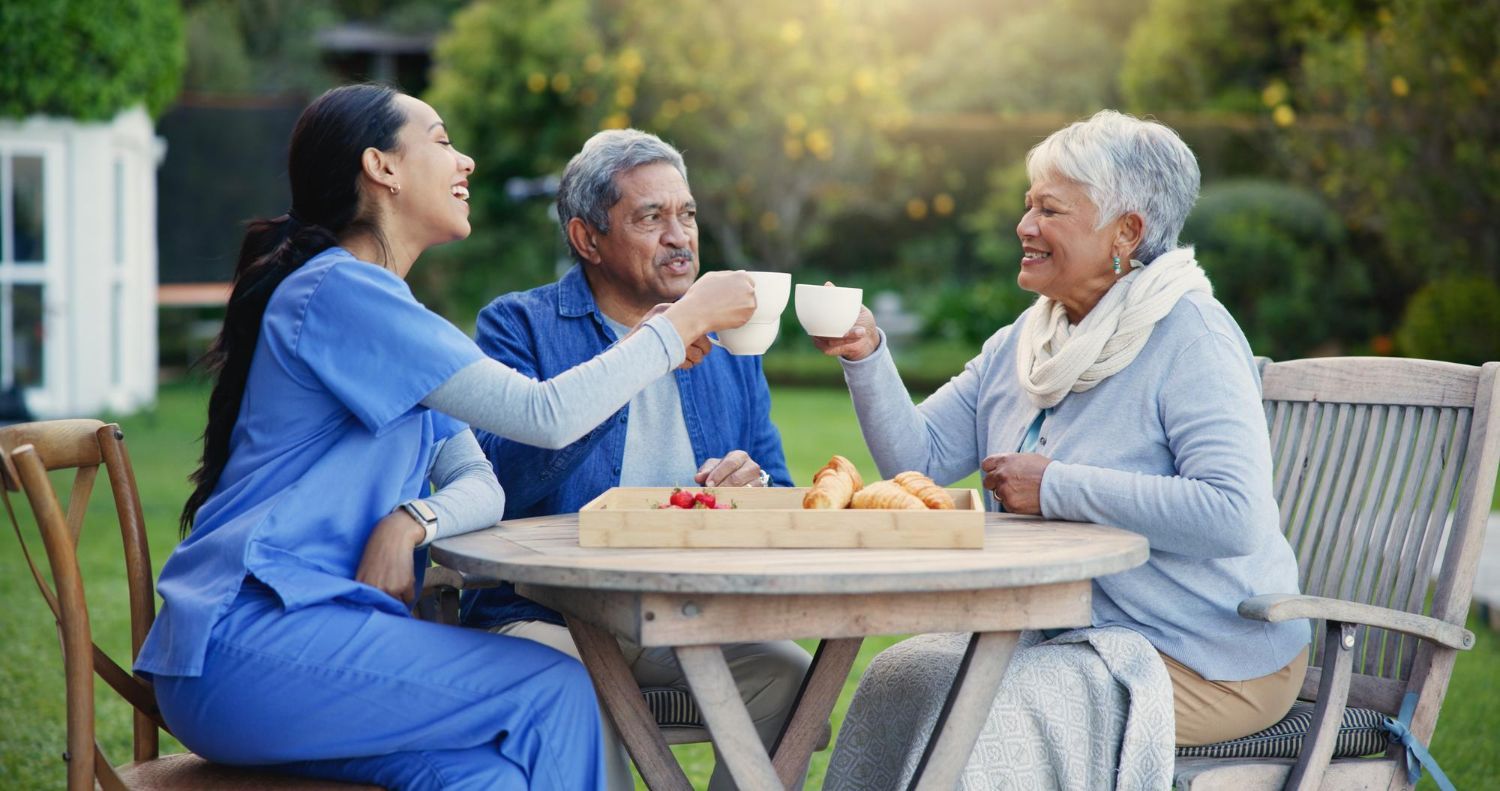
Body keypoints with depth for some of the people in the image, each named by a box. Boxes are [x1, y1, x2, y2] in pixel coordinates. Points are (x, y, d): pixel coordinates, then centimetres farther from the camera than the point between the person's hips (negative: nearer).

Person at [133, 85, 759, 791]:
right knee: (555, 694, -15)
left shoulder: (384, 306, 22)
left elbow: (481, 486, 12)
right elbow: (546, 414, -15)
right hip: (242, 646, -9)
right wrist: (684, 320, -5)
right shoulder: (338, 290, -10)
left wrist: (413, 521, -11)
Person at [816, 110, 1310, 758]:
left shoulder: (1189, 336, -14)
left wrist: (1056, 487, -23)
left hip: (1208, 663, -7)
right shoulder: (1019, 345, 10)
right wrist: (866, 357, -9)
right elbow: (918, 458, 7)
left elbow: (1233, 515, -27)